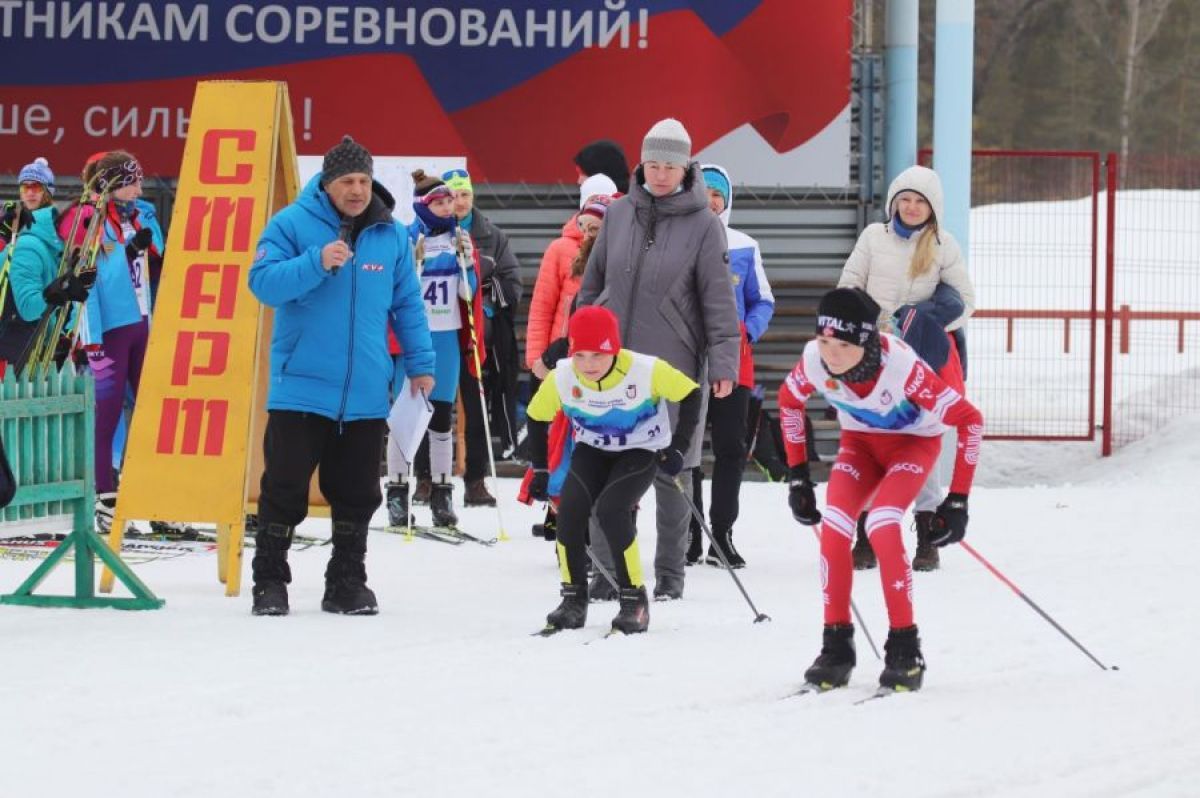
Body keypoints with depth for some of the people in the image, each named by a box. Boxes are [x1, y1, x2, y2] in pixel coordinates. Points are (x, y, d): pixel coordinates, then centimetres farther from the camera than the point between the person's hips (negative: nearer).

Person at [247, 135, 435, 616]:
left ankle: (347, 584, 18)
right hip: (301, 387, -3)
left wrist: (419, 364, 11)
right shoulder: (292, 225, -3)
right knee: (285, 488, -2)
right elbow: (263, 283, -12)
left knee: (357, 495, 8)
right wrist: (316, 263, -24)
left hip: (365, 393, 3)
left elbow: (407, 304, 15)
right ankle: (269, 581, 7)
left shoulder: (392, 235, 8)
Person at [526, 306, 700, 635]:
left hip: (642, 451, -3)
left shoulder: (646, 370, -28)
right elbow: (537, 417, -1)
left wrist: (678, 448, -19)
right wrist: (540, 471, -1)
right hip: (592, 450, 3)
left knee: (610, 509, -27)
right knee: (570, 509, -20)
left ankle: (635, 599, -13)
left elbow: (690, 395, -14)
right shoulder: (561, 378, -19)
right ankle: (574, 599, -3)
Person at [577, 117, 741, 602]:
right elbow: (592, 285, 15)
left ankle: (670, 574, 14)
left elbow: (719, 300, -4)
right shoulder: (619, 215, 6)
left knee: (672, 471, 5)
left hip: (674, 364, -3)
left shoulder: (703, 224, -4)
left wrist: (724, 363, -10)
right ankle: (607, 568, 7)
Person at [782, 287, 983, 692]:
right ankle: (836, 645, -3)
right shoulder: (815, 359, -26)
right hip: (860, 441, 4)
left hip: (914, 441, -4)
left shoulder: (900, 365, -38)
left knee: (881, 526, -26)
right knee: (834, 526, -17)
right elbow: (789, 399, -1)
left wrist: (958, 500, -26)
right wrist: (798, 476, -1)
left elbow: (968, 419, -28)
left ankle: (905, 649, -14)